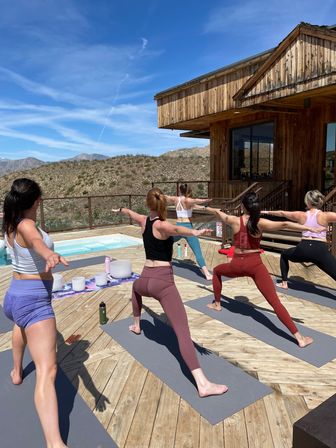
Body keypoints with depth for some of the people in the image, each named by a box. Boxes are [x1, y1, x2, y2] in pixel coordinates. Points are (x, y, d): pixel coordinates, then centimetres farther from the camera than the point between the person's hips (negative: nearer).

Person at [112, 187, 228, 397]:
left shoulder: (144, 221, 10)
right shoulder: (161, 225, -7)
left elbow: (130, 212, 34)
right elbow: (175, 229, -33)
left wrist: (120, 209, 56)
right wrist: (194, 232, -53)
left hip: (146, 279, 6)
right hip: (163, 281, -6)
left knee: (137, 288, 45)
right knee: (183, 331, -15)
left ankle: (137, 325, 58)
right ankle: (203, 384, -23)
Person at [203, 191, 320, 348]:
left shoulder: (234, 220, -4)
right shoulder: (261, 223, -8)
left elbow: (221, 214, 17)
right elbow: (284, 225, -21)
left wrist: (212, 209, 38)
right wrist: (311, 228, -20)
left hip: (237, 264, 1)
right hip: (255, 264, -1)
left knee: (217, 271, 34)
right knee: (275, 302, -4)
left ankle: (217, 304, 43)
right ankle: (300, 337, -6)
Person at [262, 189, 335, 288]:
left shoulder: (301, 215, 9)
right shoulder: (326, 215, 1)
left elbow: (282, 213, 22)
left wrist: (267, 212, 35)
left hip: (303, 249, 2)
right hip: (320, 251, -2)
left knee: (284, 255, 32)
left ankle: (284, 283, 31)